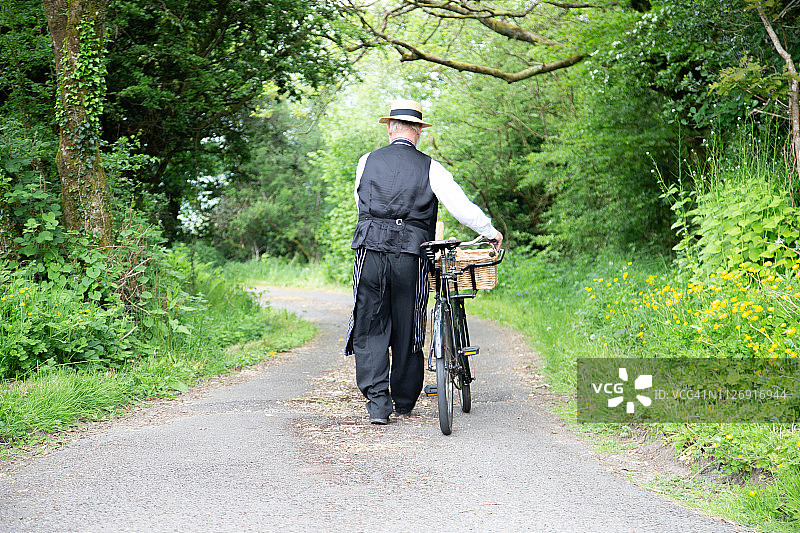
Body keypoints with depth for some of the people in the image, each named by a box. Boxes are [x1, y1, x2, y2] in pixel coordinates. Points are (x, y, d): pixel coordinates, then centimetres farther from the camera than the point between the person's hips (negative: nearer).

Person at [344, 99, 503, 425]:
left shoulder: (367, 162, 7)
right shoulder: (429, 168, 2)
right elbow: (459, 205, -5)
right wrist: (491, 232, 6)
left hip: (370, 253, 1)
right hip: (410, 257, 0)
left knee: (370, 330, 6)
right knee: (407, 330, 11)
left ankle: (377, 403, -4)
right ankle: (404, 402, 21)